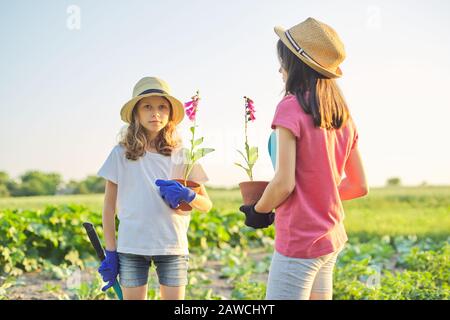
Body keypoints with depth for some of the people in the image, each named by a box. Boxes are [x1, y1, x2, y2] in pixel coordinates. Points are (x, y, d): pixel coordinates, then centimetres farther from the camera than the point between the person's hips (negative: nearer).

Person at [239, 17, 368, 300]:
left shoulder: (292, 107, -14)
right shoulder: (344, 117, 7)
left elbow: (284, 183, -18)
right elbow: (360, 186, 11)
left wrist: (258, 210, -1)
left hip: (299, 242, -8)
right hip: (332, 238, 8)